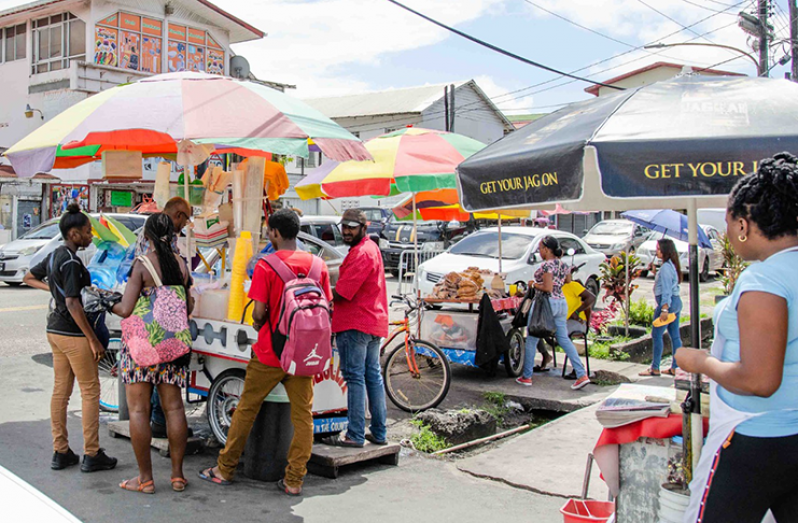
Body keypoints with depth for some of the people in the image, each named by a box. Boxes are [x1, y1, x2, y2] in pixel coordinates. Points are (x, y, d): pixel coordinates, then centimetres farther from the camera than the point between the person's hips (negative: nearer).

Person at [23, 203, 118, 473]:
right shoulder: (71, 262, -18)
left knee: (60, 390, 12)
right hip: (73, 333, -9)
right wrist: (93, 339, -20)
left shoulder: (54, 256, 10)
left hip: (55, 329, 9)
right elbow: (73, 304, -23)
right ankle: (91, 455, 4)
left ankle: (60, 452, 18)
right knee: (90, 390, -1)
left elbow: (28, 278, 26)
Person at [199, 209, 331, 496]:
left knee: (246, 409, 12)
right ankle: (294, 480, 12)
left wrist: (258, 324, 8)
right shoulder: (318, 265, 1)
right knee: (303, 415, 8)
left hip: (269, 353, -3)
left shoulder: (265, 266, -11)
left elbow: (259, 312, -14)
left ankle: (225, 469, 23)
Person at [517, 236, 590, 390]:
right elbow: (566, 283, 19)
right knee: (564, 339, 10)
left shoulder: (547, 265, -15)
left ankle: (526, 377, 10)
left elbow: (548, 288, -22)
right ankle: (582, 375, 1)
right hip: (562, 302, 8)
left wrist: (534, 284, -6)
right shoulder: (563, 265, 10)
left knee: (531, 340, 5)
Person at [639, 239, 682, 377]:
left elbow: (666, 290, -21)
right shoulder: (672, 265, 14)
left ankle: (655, 368, 0)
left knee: (656, 335, -3)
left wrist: (664, 309, -24)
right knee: (675, 335, 10)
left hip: (667, 303, -10)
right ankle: (675, 368, 14)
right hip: (676, 302, 10)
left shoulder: (665, 267, -17)